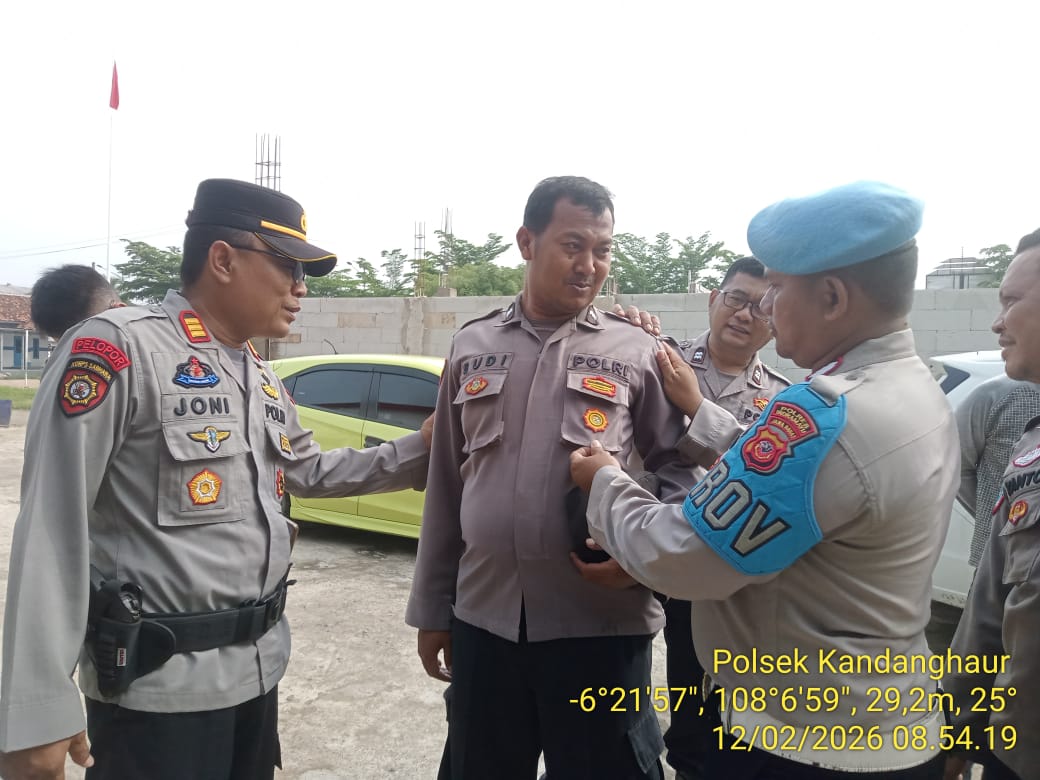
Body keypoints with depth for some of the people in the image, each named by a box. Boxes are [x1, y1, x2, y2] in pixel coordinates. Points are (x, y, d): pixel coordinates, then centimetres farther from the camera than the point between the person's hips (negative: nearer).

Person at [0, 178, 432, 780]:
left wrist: (415, 452, 10)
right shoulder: (117, 349, -16)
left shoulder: (260, 378, 11)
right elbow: (52, 527, -17)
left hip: (258, 667, 8)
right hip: (158, 684, -8)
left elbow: (309, 471, 23)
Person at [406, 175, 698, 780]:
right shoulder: (473, 347, 8)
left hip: (601, 625, -3)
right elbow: (445, 487, 11)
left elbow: (678, 467, 1)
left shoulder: (637, 352, -1)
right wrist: (432, 608, 12)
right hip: (483, 617, 3)